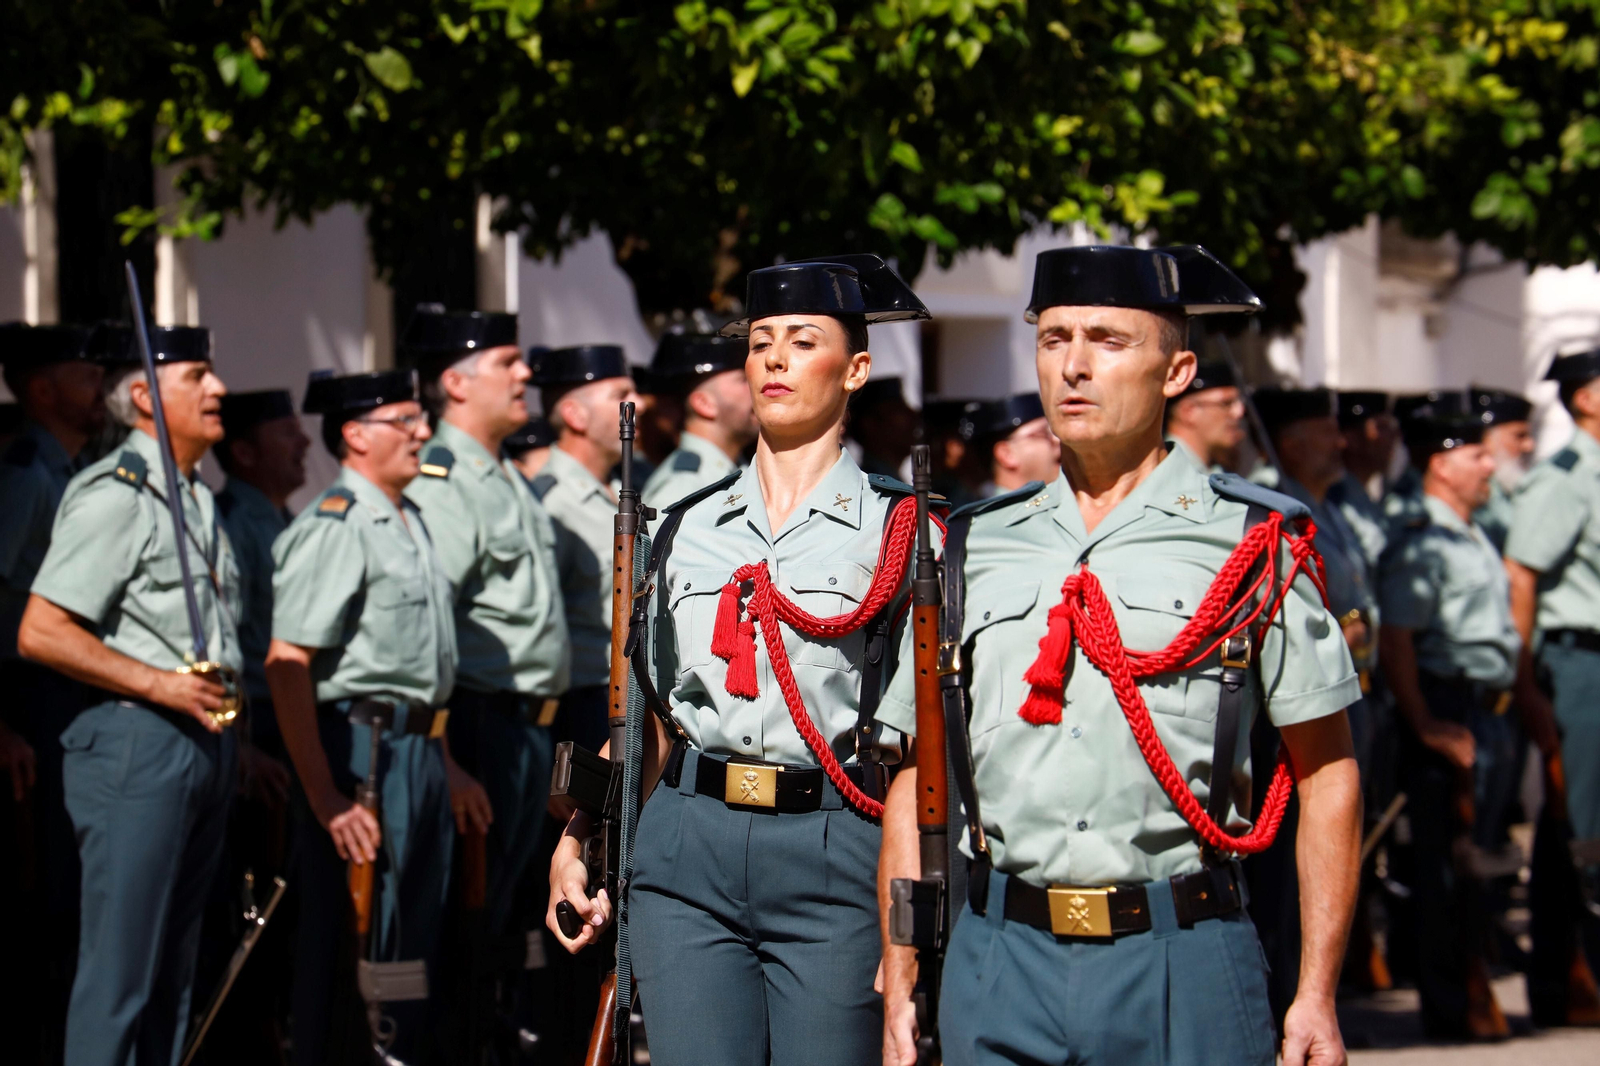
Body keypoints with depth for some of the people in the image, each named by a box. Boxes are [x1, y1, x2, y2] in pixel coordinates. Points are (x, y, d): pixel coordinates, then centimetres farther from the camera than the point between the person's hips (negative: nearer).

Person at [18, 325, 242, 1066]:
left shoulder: (199, 498, 18)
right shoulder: (113, 495, -10)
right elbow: (40, 633, -17)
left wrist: (224, 715, 16)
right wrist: (159, 684, -17)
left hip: (206, 746, 9)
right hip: (136, 746, -9)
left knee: (174, 974, 13)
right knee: (118, 973, -7)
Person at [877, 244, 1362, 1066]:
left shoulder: (1253, 544, 2)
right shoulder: (973, 550, 10)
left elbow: (1325, 775, 3)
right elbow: (917, 778, 13)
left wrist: (1317, 997, -2)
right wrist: (899, 989, 6)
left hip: (1181, 968, -2)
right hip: (1000, 966, 3)